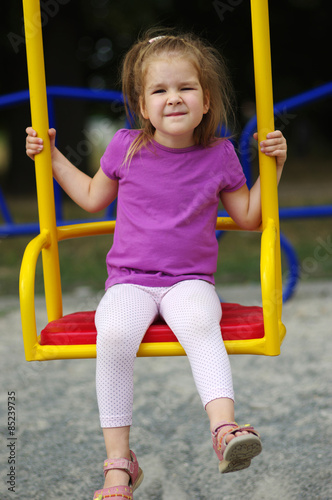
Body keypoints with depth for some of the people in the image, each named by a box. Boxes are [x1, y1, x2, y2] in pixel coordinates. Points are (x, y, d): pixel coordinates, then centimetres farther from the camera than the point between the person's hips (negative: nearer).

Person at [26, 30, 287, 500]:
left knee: (201, 324, -36)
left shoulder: (218, 155, 3)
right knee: (114, 335, -31)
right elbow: (93, 197, 20)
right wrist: (52, 157, 15)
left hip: (190, 280, 0)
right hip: (129, 282, 0)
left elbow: (248, 217, 12)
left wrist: (273, 166, 2)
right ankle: (119, 461, -24)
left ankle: (224, 428, -46)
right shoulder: (127, 147, 3)